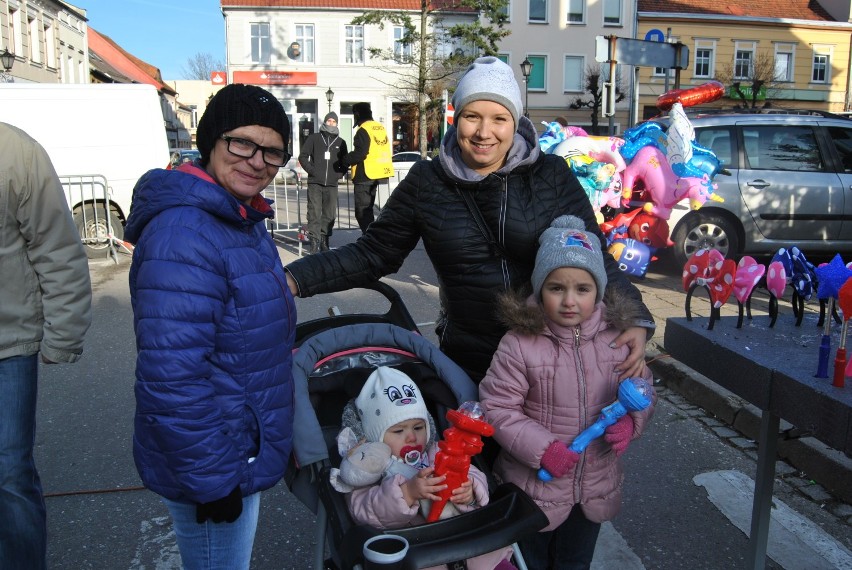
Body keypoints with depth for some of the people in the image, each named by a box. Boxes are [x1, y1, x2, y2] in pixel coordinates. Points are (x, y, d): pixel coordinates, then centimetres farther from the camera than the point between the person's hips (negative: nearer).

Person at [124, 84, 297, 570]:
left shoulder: (243, 220, 7)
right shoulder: (184, 236, -26)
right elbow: (172, 377, -30)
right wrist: (212, 480, -23)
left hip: (243, 450, 10)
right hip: (213, 466, -10)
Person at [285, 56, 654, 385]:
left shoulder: (552, 176, -6)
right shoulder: (427, 183, -4)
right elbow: (372, 255, 2)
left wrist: (634, 318, -19)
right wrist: (294, 279, -9)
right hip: (469, 366, 1)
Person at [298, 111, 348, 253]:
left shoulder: (340, 142, 14)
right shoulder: (314, 138, 8)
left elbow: (345, 161, 21)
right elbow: (303, 156, 7)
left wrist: (339, 174, 5)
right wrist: (311, 170, -5)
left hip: (332, 184, 3)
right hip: (315, 183, -2)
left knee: (329, 214, 4)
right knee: (314, 212, -8)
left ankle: (324, 240, 13)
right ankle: (314, 240, -7)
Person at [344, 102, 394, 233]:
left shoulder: (363, 130, -14)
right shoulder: (380, 127, 13)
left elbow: (360, 153, -22)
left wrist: (345, 161, -8)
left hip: (365, 175, -9)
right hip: (377, 174, 9)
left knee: (362, 211, -6)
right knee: (367, 209, 19)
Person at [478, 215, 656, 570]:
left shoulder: (617, 337, -10)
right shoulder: (520, 344, -22)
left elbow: (642, 387, 4)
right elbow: (497, 408, -17)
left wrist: (630, 421, -16)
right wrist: (542, 448, -25)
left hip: (596, 486, 3)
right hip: (536, 484, -3)